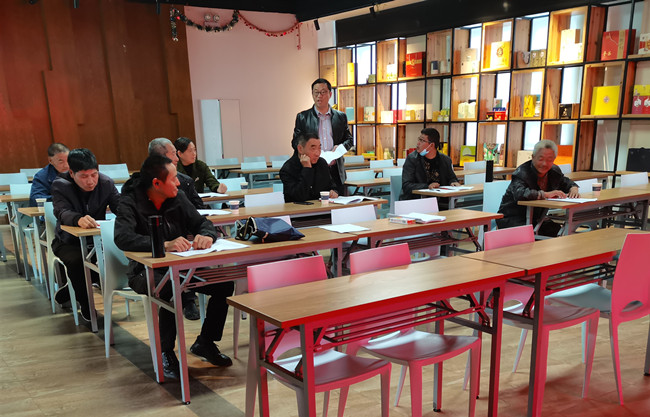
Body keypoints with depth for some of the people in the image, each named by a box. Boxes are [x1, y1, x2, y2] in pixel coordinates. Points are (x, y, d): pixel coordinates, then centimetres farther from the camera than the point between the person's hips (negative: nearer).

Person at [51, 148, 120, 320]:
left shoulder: (106, 183, -6)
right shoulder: (60, 185, -14)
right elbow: (62, 212, -31)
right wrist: (79, 219, -55)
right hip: (68, 241, -3)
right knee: (76, 261, -34)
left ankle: (71, 289, 0)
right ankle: (85, 303, -7)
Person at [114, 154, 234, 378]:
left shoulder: (177, 198, 2)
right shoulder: (131, 202, -13)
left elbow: (203, 222, 3)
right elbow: (122, 237, -29)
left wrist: (206, 235, -23)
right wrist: (164, 244, -42)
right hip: (146, 270, -5)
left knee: (225, 283, -15)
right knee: (171, 289, -37)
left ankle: (204, 342, 6)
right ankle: (166, 353, -14)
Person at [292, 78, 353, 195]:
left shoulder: (341, 117, 13)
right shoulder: (302, 117, 8)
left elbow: (349, 139, 18)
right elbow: (295, 142, 6)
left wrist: (340, 146, -5)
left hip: (336, 171, 2)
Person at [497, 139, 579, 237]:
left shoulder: (554, 171, 5)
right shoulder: (521, 173, -18)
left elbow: (566, 182, 25)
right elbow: (519, 193, -38)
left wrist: (573, 188, 1)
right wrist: (546, 194, -41)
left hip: (536, 219, 7)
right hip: (511, 219, -7)